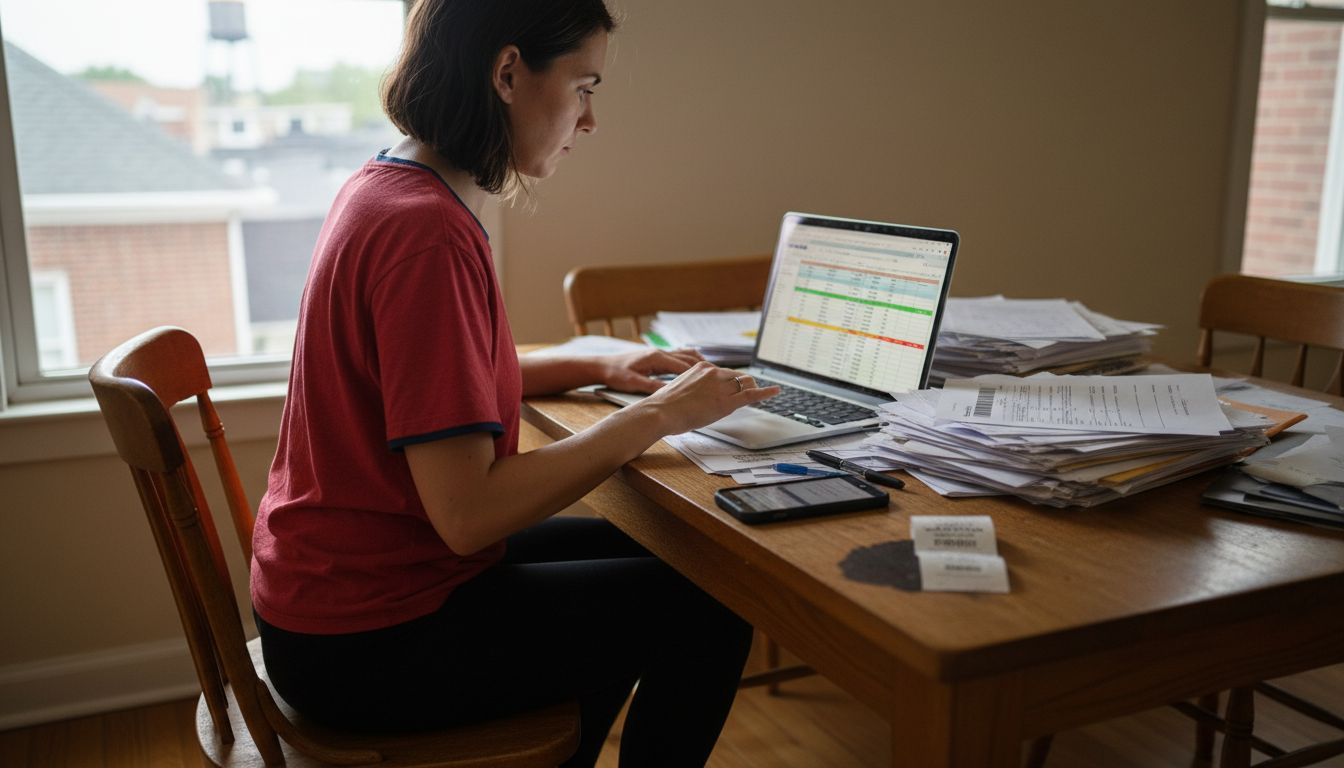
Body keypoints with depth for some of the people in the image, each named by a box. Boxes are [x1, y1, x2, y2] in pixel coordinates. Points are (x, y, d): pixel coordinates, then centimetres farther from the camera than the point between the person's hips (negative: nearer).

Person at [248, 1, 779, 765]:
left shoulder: (386, 186, 2)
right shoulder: (429, 233, -27)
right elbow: (468, 514, -29)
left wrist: (598, 370, 6)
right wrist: (655, 417, -19)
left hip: (343, 580, 9)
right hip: (365, 643, -9)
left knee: (625, 552, 23)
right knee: (705, 609, 1)